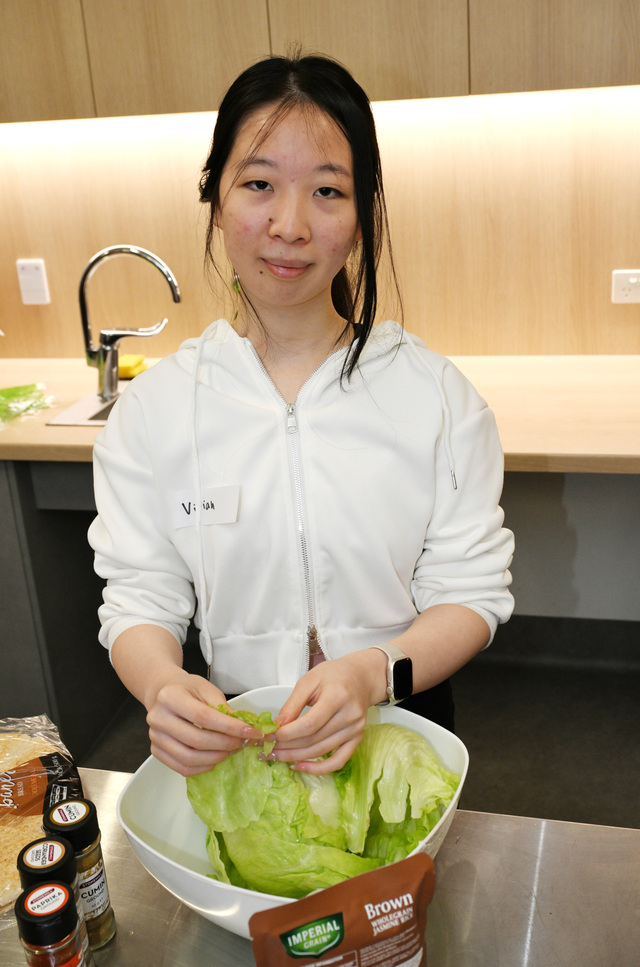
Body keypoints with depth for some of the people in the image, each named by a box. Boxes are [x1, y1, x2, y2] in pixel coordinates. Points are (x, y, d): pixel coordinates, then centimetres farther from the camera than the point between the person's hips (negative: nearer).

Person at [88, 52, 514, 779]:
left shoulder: (435, 394, -11)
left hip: (398, 727, 0)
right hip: (230, 741, 1)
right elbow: (139, 598, -8)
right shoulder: (153, 407, -9)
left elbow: (471, 592, -11)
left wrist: (374, 673, -30)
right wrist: (162, 684, -31)